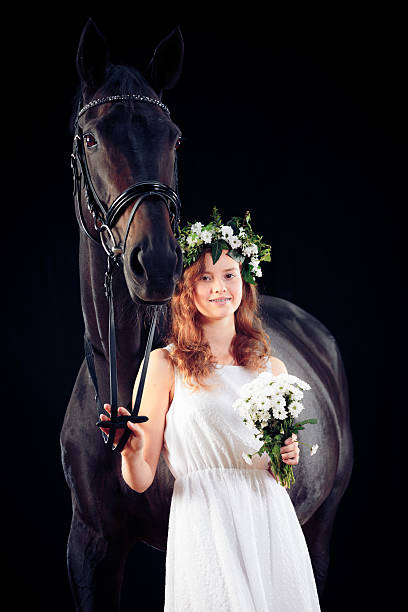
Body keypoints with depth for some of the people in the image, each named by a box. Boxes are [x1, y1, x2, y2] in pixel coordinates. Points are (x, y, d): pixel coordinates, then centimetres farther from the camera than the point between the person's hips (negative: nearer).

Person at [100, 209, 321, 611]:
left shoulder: (272, 368, 12)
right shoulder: (163, 364, 0)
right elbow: (141, 480, -2)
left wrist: (289, 458, 1)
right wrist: (131, 451, -23)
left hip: (270, 523, 4)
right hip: (205, 528, -4)